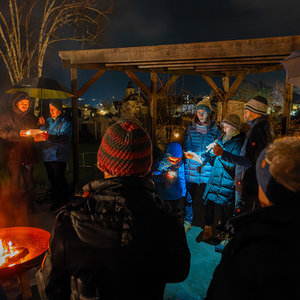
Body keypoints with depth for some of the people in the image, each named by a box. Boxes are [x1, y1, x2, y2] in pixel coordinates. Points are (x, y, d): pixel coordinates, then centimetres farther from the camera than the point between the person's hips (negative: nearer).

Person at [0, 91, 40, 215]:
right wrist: (18, 134, -20)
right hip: (13, 154, -2)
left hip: (28, 154, 2)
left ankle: (30, 204, 17)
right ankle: (16, 206, 22)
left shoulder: (31, 117, 12)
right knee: (15, 180, 5)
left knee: (29, 179, 6)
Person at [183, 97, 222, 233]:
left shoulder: (215, 129, 3)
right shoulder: (191, 128, 7)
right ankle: (187, 221, 24)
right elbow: (186, 144, 5)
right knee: (189, 197, 6)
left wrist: (204, 158, -12)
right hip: (191, 168, 1)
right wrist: (188, 153, -15)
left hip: (207, 169, -1)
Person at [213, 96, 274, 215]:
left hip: (248, 184, -10)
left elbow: (248, 161, -26)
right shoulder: (267, 126, 10)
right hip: (259, 183, 10)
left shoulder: (257, 130, -22)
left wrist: (223, 153, -25)